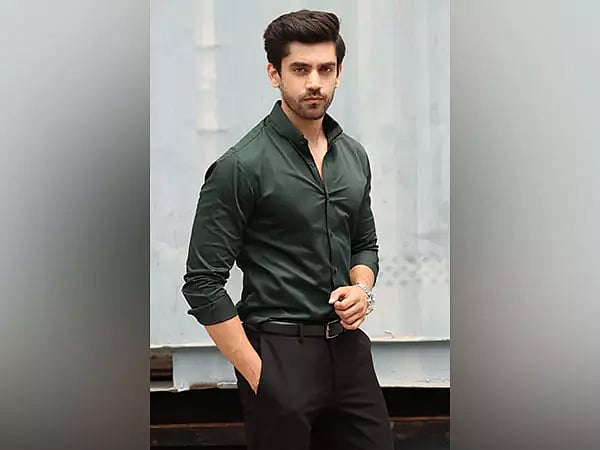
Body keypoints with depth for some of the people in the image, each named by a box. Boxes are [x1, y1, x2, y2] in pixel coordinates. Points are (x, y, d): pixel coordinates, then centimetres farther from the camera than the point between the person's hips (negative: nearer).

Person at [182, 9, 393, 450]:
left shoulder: (354, 156, 8)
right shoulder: (242, 166, -13)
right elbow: (204, 283, -13)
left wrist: (362, 290, 0)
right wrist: (257, 374, -14)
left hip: (348, 348, 6)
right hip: (280, 353, -6)